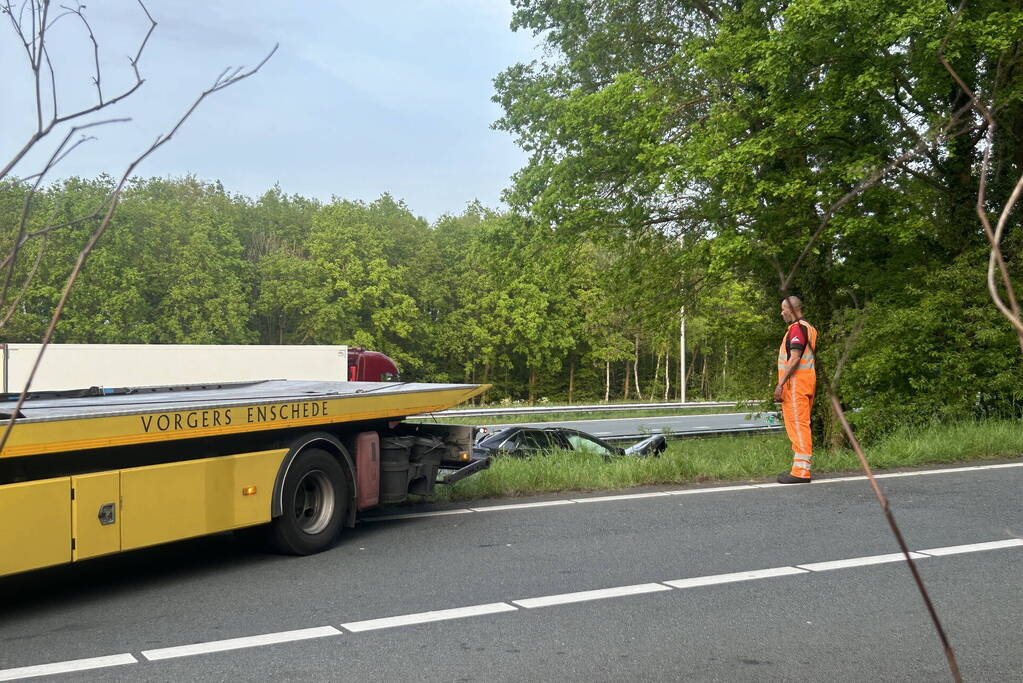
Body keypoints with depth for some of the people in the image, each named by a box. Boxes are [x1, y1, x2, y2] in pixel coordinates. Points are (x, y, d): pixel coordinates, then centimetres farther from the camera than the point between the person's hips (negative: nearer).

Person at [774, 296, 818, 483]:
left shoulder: (797, 328, -13)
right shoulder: (809, 328, 20)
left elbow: (794, 358, -21)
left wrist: (781, 384, -21)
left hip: (796, 383, -11)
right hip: (807, 381, 11)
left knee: (798, 425, -11)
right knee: (800, 425, 13)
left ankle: (800, 471, -12)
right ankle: (800, 468, 18)